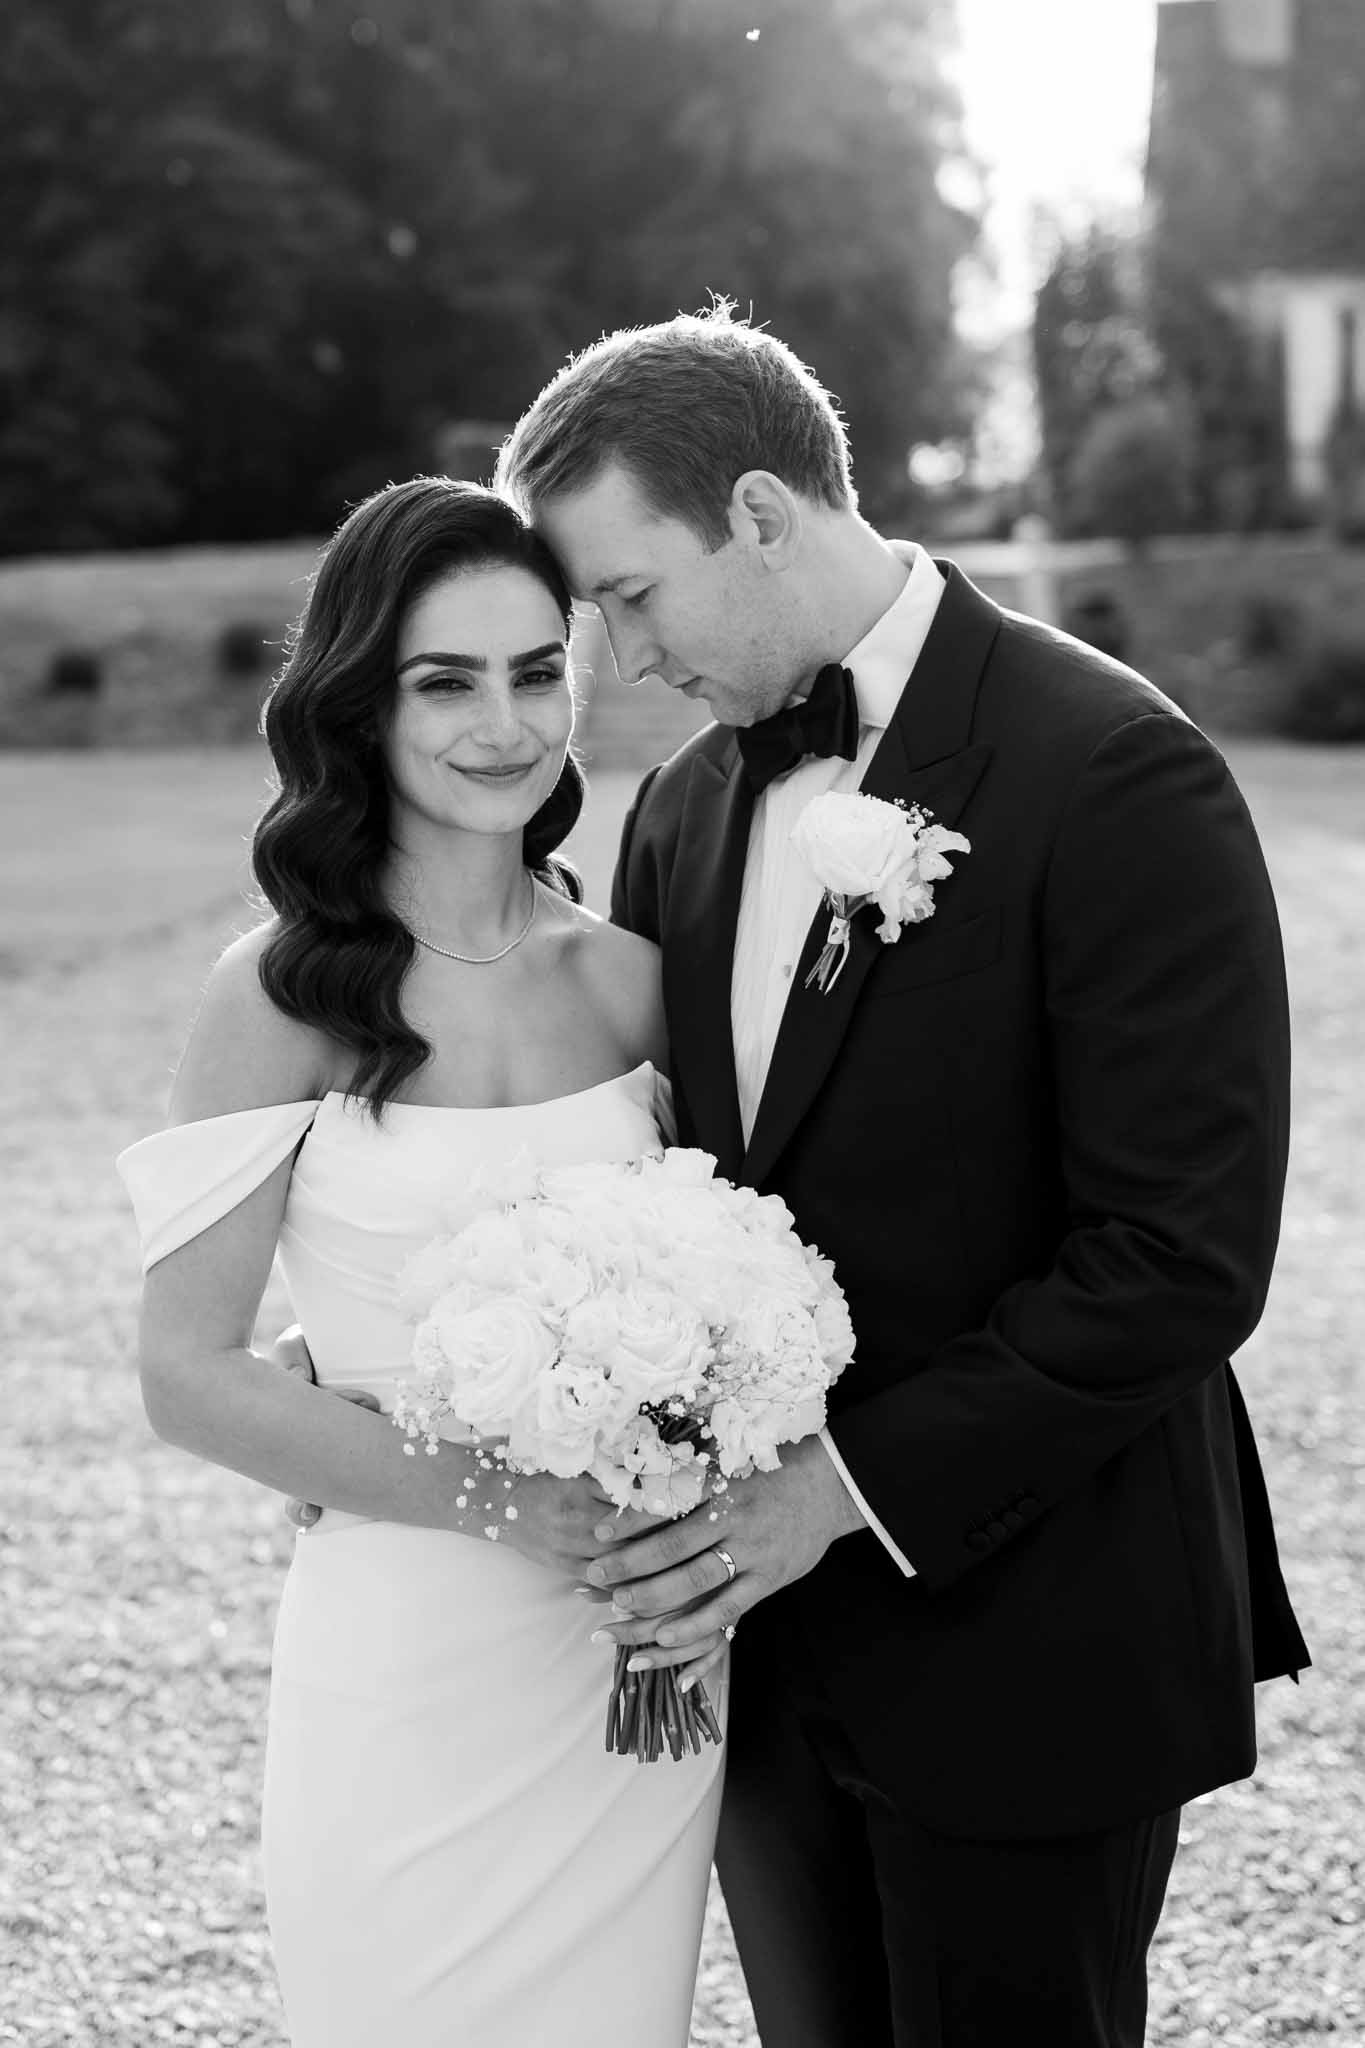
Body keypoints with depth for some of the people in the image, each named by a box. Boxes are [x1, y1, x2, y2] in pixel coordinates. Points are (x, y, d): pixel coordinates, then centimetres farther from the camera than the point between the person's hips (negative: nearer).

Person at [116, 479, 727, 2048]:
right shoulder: (284, 993, -9)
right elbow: (189, 1373, -9)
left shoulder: (628, 977, 2)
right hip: (410, 1679, -4)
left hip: (640, 1666, 4)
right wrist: (489, 1498, -18)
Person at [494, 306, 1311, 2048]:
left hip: (1020, 1649, -6)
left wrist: (853, 1486, -19)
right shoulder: (686, 807, 7)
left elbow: (1185, 1255, -19)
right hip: (766, 1639, 6)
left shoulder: (1112, 774, -15)